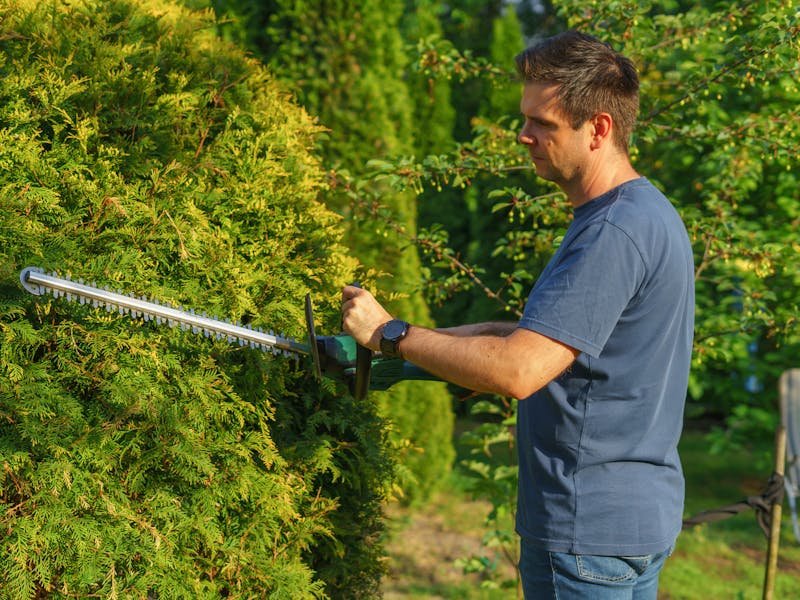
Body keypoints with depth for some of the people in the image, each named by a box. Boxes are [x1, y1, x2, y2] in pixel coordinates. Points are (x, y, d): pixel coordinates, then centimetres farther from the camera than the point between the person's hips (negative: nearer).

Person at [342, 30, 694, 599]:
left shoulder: (615, 232, -24)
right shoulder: (645, 212, 10)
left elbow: (517, 370, -29)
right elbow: (554, 332, 16)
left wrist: (390, 333, -18)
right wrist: (436, 342, 8)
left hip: (588, 528, -10)